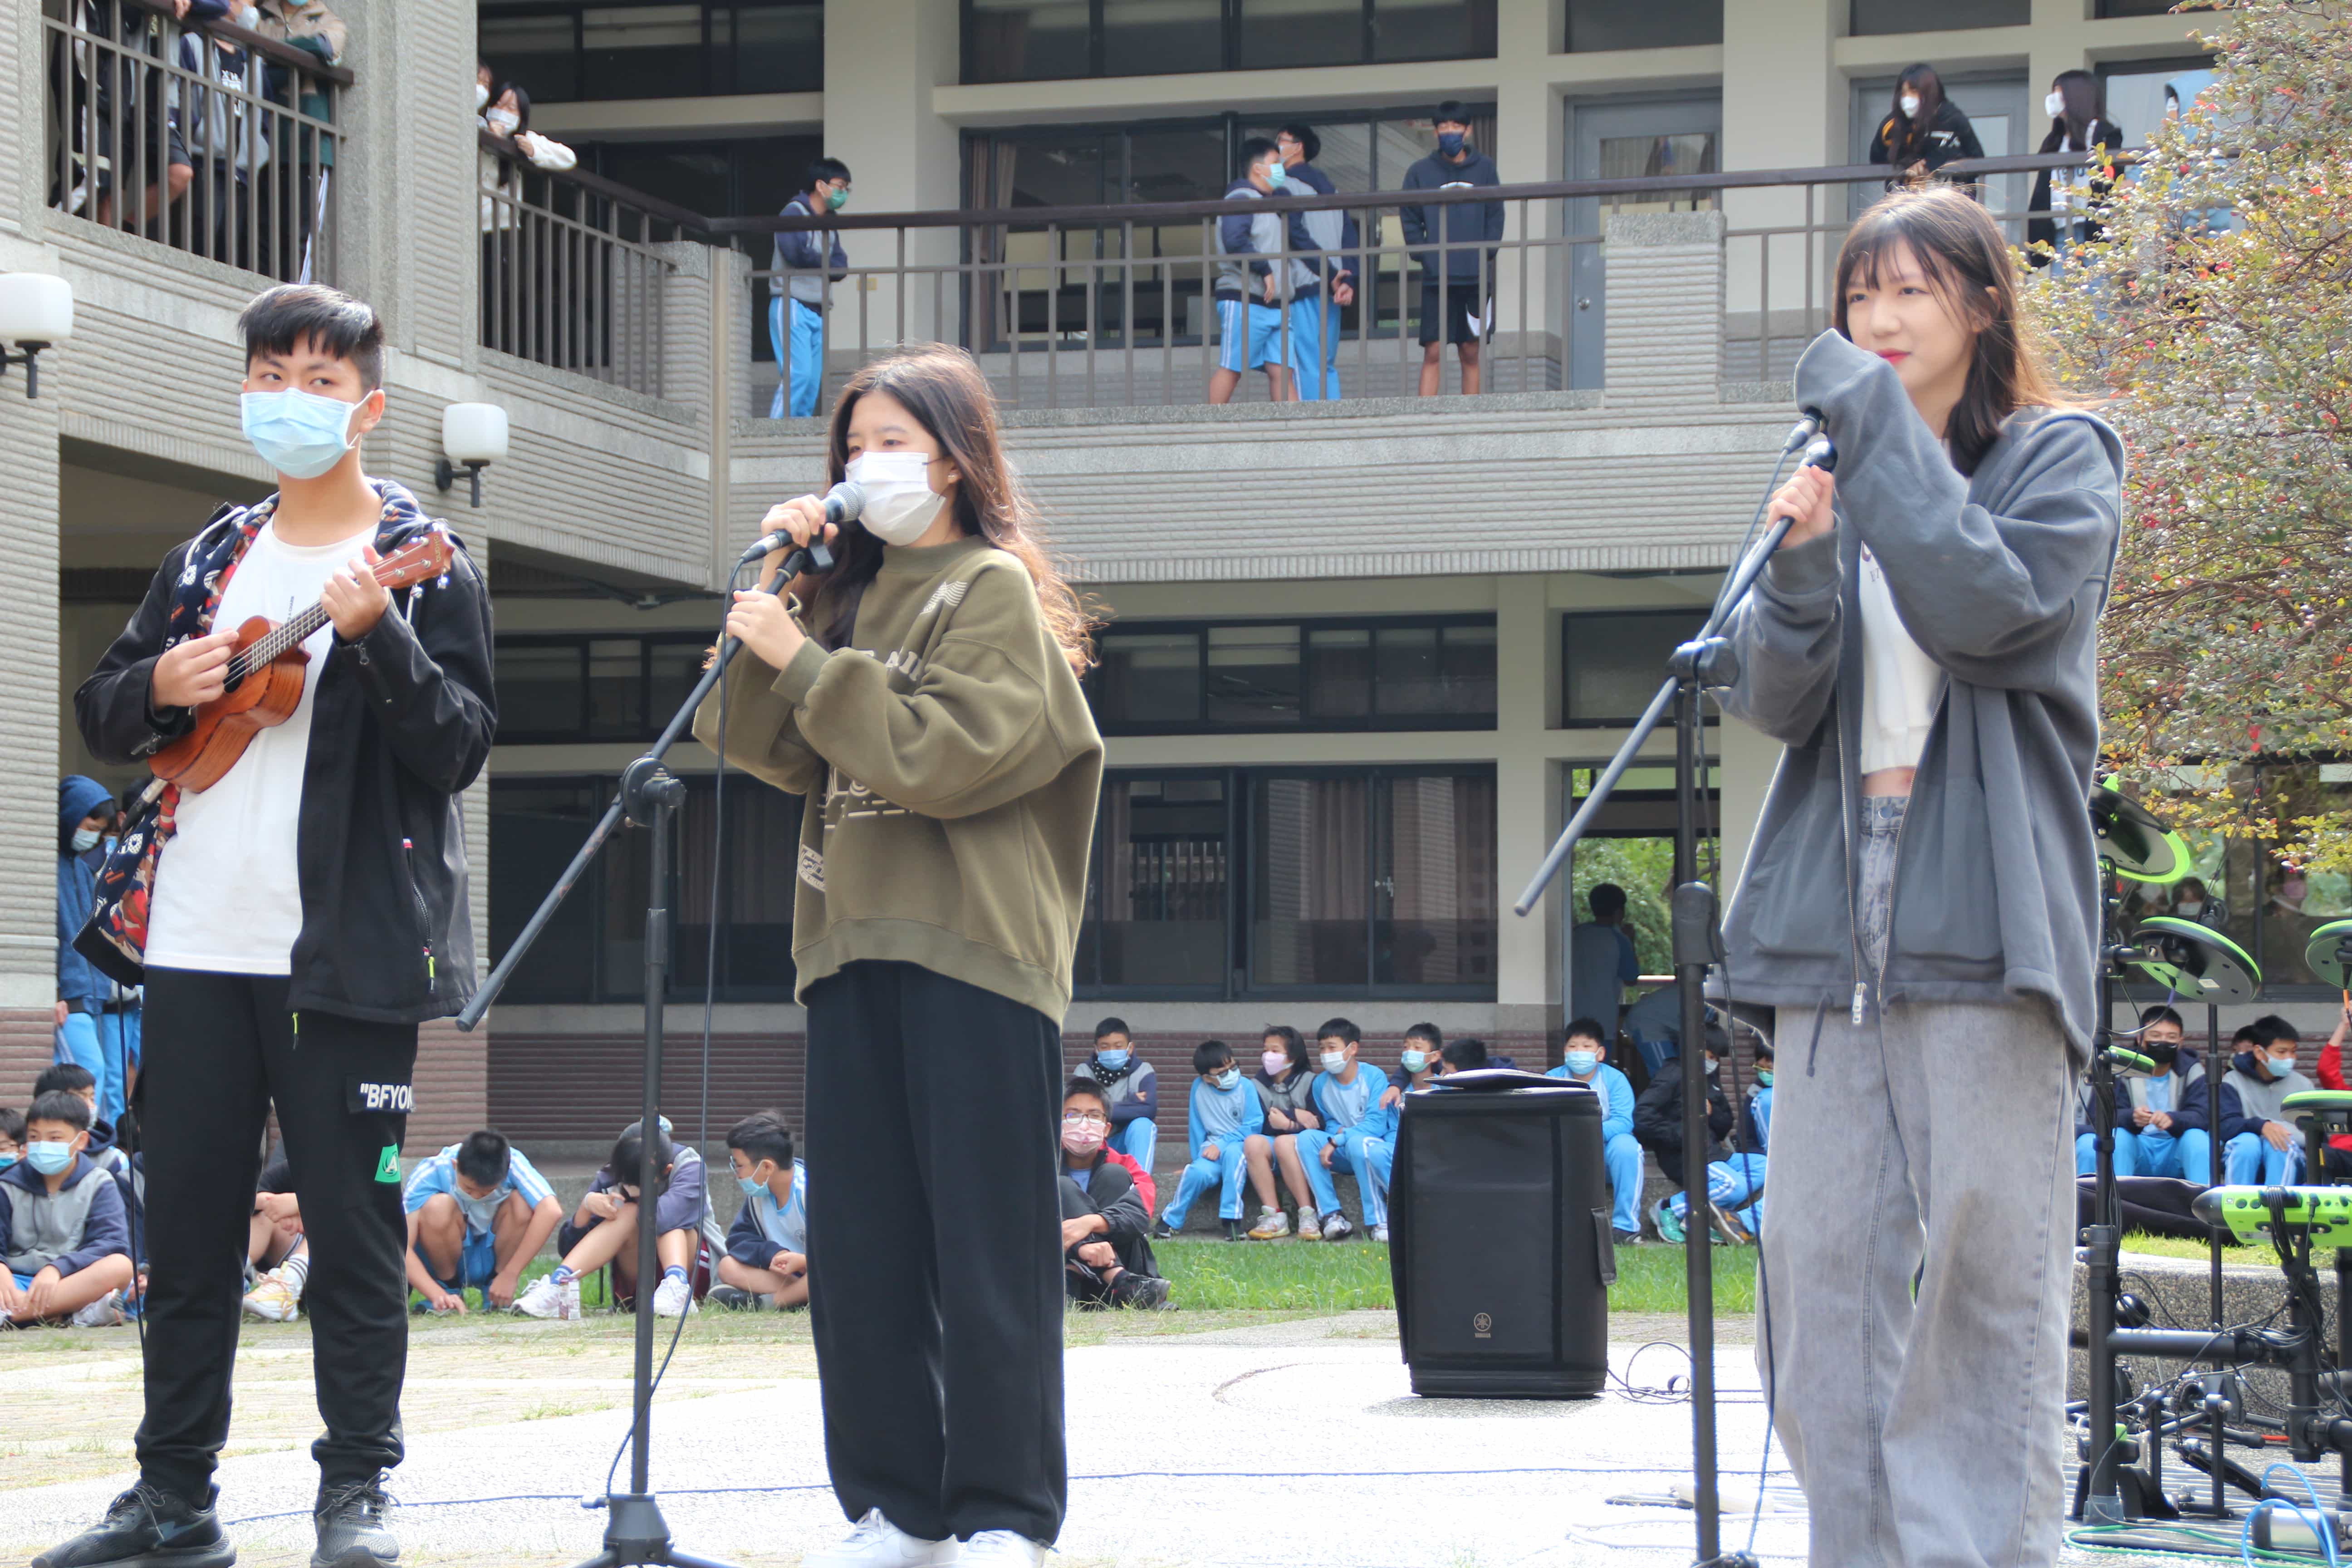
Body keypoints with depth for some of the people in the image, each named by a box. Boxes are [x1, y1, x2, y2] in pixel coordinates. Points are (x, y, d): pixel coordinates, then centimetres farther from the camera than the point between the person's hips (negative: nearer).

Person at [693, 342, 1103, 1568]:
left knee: (984, 1241, -4)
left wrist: (804, 659, -12)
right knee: (858, 1244, 6)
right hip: (855, 948, 7)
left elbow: (946, 755, -14)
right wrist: (772, 593, 3)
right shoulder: (849, 592, 18)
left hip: (973, 950, -7)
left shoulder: (994, 590, -1)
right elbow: (762, 746, 11)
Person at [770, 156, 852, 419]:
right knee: (797, 374, -18)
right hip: (792, 306, -8)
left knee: (814, 381, 2)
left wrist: (814, 264, -11)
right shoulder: (794, 213, -3)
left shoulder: (829, 223, 21)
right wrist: (826, 263, -2)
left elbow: (841, 267, 10)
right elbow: (796, 252, -19)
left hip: (818, 310, 8)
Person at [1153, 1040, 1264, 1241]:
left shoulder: (1245, 1088, -6)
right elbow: (1196, 1127, 12)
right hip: (1212, 1148, 2)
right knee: (1199, 1172, -32)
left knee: (1232, 1151, -39)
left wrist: (1221, 1145, -17)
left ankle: (1232, 1220, -33)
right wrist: (1198, 1155, 5)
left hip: (1240, 1144, -2)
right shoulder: (1199, 1087, 3)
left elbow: (1254, 1126, -10)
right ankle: (1171, 1221, -11)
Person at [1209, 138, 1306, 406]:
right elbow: (1234, 241, -22)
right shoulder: (1241, 199, -6)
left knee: (1281, 371, -1)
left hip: (1277, 303, 9)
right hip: (1245, 302, -9)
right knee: (1231, 369, -8)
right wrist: (1264, 270, -20)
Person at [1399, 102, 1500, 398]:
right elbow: (1410, 220, 6)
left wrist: (1487, 254, -3)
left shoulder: (1484, 168, 9)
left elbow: (1496, 216, 10)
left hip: (1475, 276, 1)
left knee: (1471, 352, 5)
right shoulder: (1420, 172, 6)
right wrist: (1423, 255, -7)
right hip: (1437, 279, -1)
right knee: (1433, 352, -8)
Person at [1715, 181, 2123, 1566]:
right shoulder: (1850, 476, 19)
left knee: (1984, 1258, -8)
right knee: (1826, 1266, 1)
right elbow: (1775, 702, 10)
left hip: (1986, 917, -5)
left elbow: (1988, 606, -14)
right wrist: (1799, 568, -9)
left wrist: (1879, 424, -9)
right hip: (1837, 917, 5)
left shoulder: (2059, 460, 6)